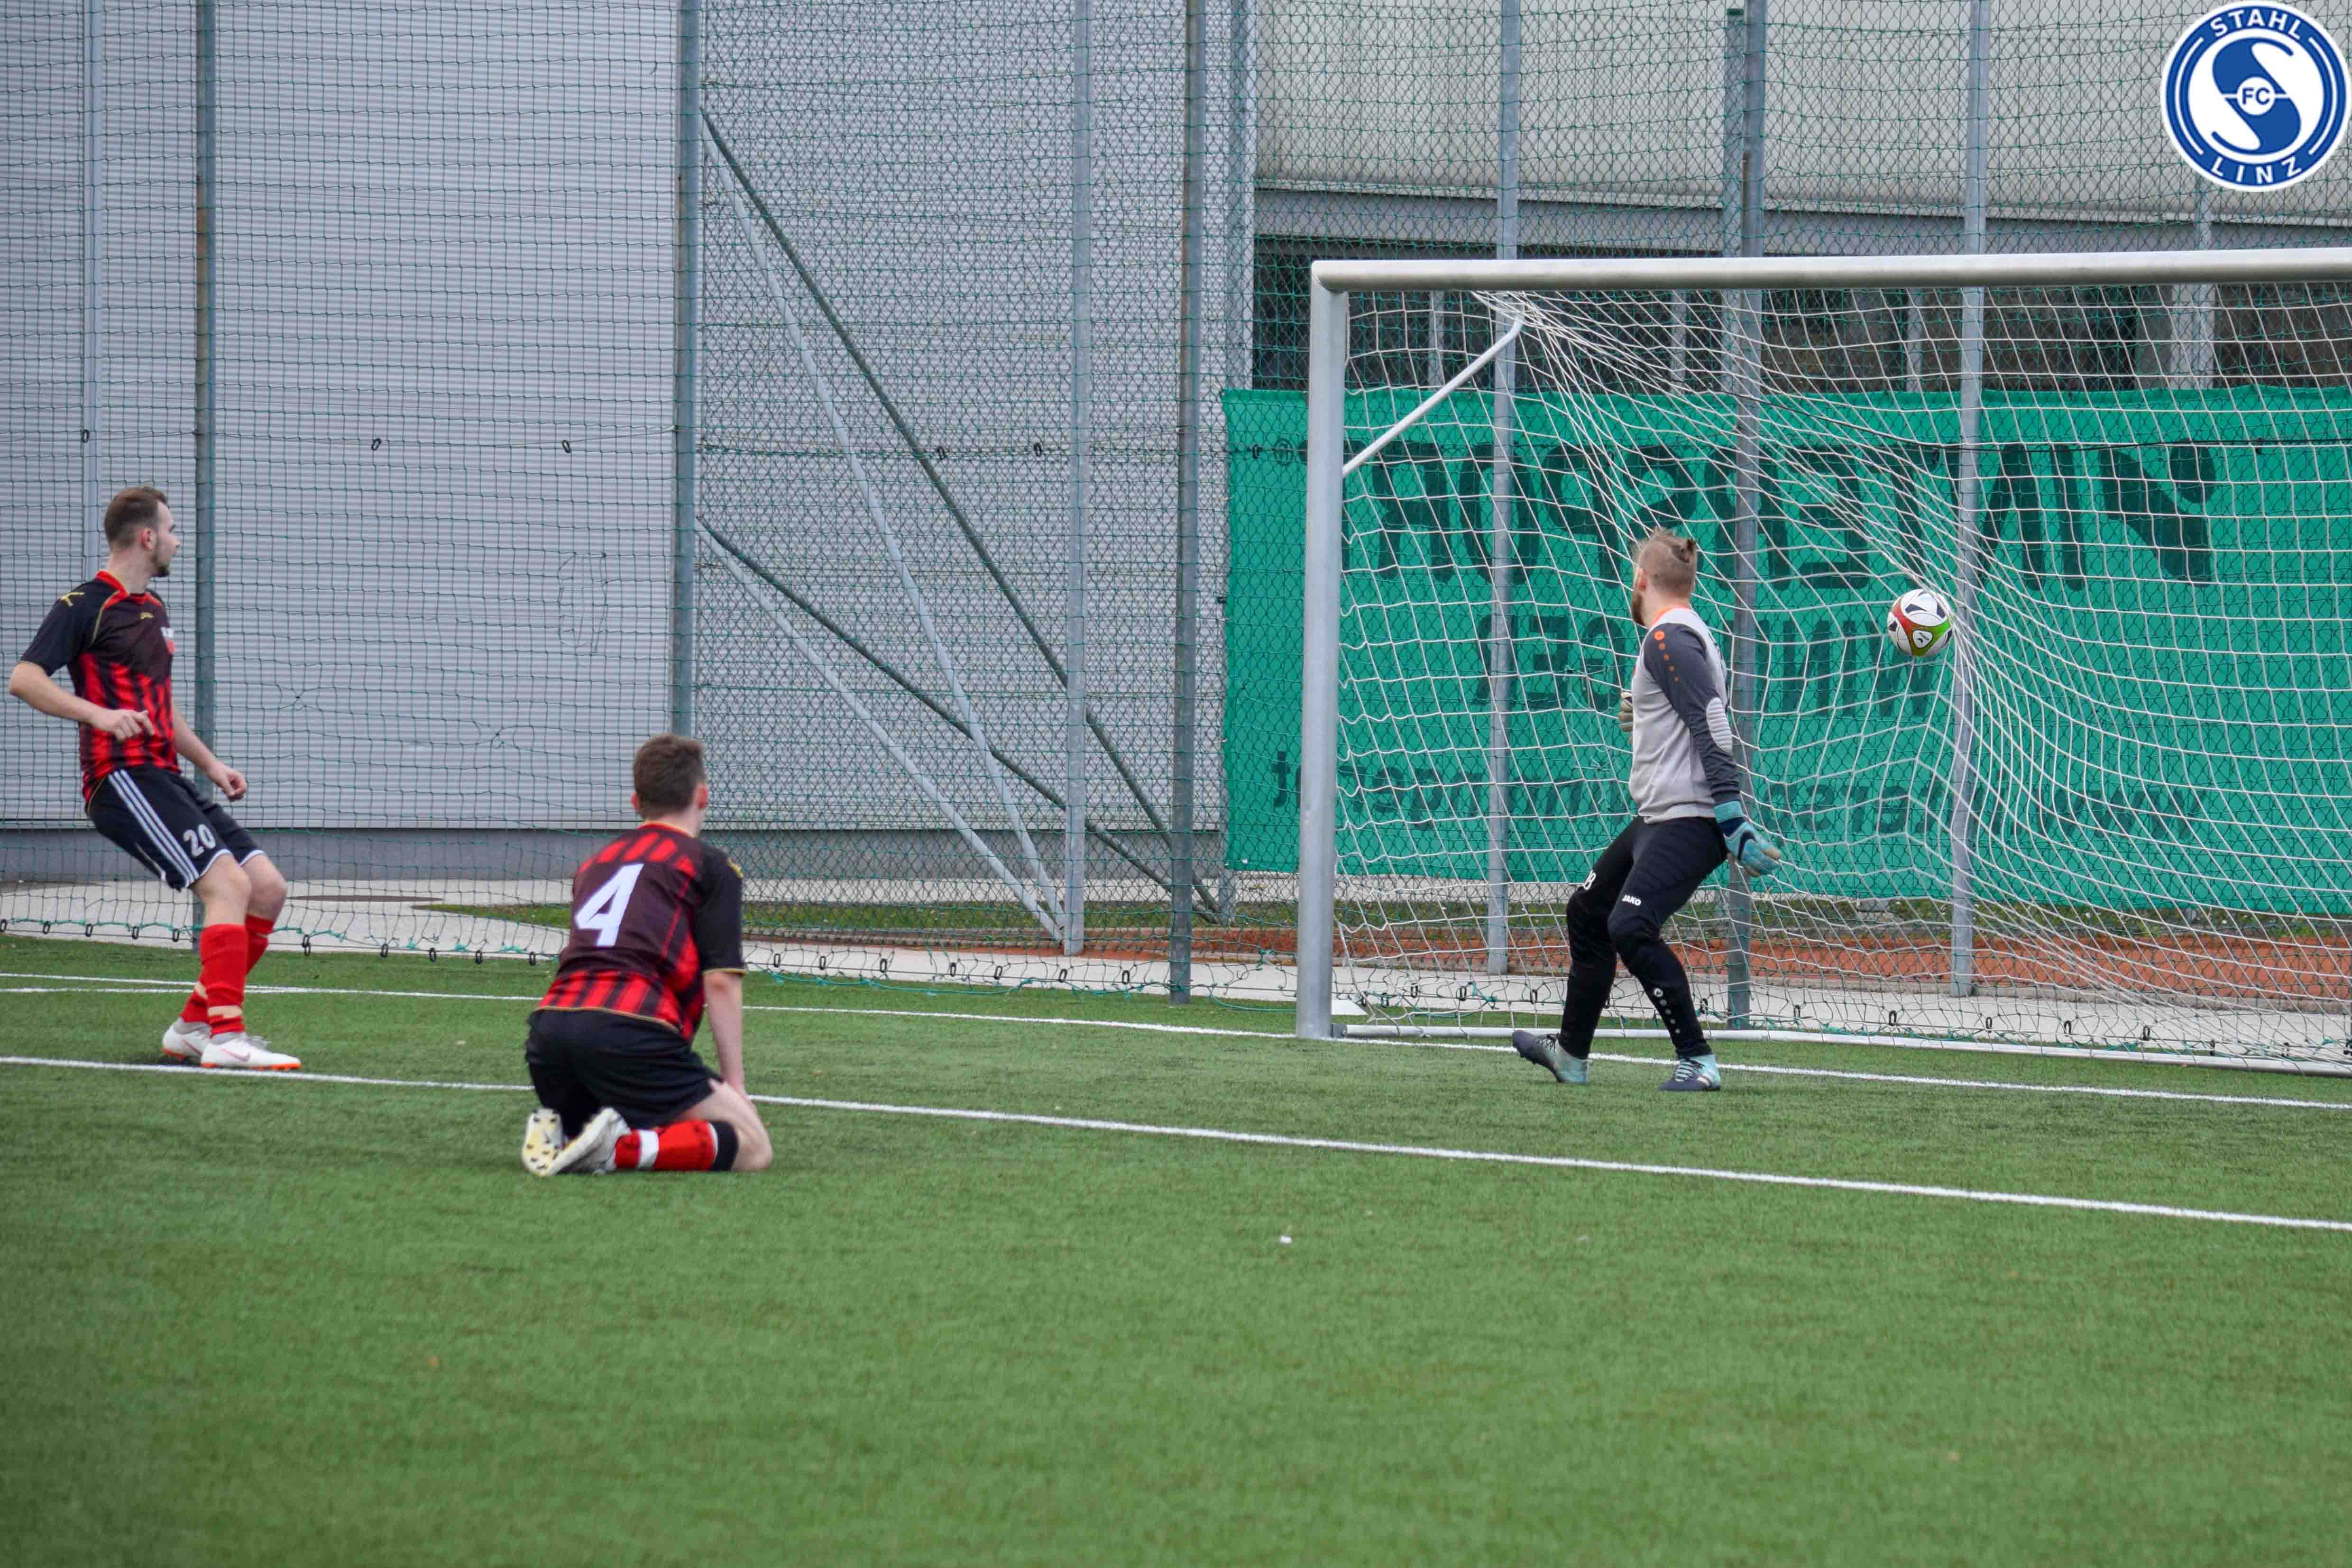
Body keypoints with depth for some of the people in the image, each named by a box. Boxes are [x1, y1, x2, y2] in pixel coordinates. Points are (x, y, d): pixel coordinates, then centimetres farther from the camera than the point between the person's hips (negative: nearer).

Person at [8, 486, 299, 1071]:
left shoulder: (152, 610, 23)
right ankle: (225, 1036, -27)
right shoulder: (86, 605, -5)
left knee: (268, 889, 3)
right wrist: (98, 713, -28)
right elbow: (24, 679, -15)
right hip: (122, 779, -9)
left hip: (163, 779, 9)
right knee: (228, 882, -22)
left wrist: (209, 763, 24)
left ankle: (195, 1025, 9)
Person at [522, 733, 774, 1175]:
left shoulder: (593, 865, 29)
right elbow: (721, 982, 1)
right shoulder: (712, 868, 10)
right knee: (754, 1149, 0)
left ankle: (552, 1132, -1)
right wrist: (733, 1084, 5)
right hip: (633, 1030, -6)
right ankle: (624, 1149, -23)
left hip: (551, 1023, 6)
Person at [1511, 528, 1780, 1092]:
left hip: (1689, 821, -11)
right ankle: (1571, 1053, 31)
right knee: (1588, 911, 19)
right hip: (1659, 818, 11)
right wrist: (1644, 720, 30)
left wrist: (1732, 822, -27)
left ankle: (1697, 1060, -20)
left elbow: (1713, 728, -22)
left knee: (1631, 927, -23)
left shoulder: (1669, 639, -14)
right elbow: (1705, 723, 23)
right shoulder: (1680, 634, 17)